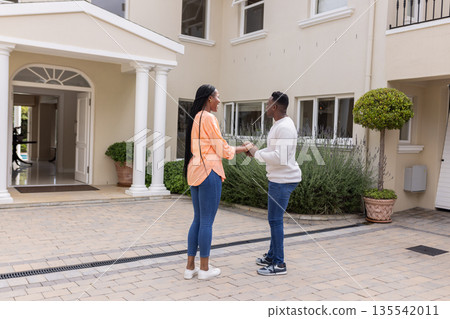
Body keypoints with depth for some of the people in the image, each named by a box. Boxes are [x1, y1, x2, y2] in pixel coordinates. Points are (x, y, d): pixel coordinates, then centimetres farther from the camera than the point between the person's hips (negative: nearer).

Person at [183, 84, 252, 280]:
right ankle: (204, 268, 11)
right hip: (209, 172, -9)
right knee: (207, 221, 0)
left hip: (195, 171, 9)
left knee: (198, 220, 14)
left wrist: (238, 148, 18)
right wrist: (243, 149, 4)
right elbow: (222, 149, -10)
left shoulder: (195, 118, 16)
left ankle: (190, 267, 19)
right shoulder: (209, 118, -11)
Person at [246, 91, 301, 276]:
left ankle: (279, 264, 5)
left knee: (275, 219, -4)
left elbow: (280, 158, -28)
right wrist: (256, 152, 11)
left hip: (283, 180, -11)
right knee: (274, 218, 17)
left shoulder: (284, 128, -20)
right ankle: (272, 256, 30)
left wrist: (257, 153, -15)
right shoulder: (280, 125, 14)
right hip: (279, 179, 11)